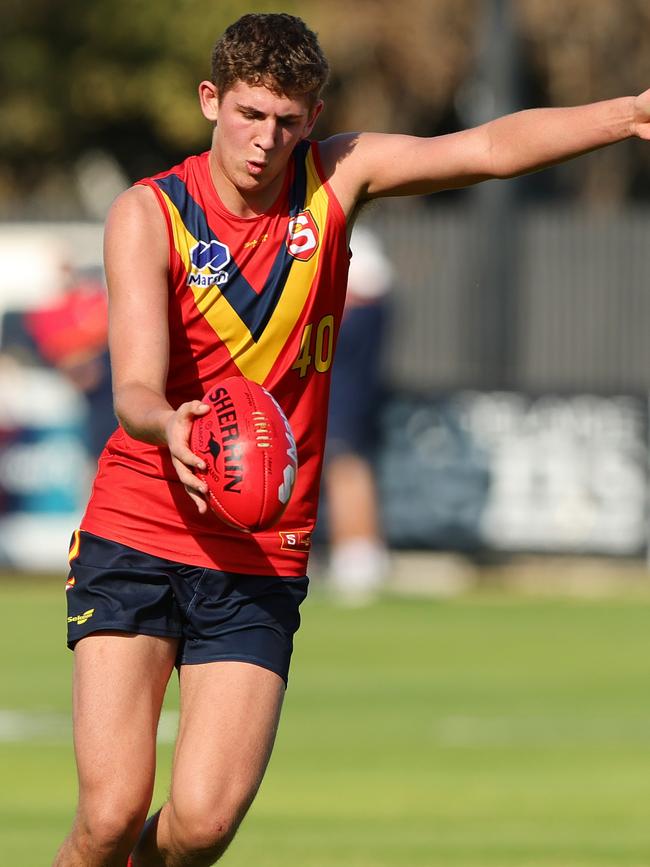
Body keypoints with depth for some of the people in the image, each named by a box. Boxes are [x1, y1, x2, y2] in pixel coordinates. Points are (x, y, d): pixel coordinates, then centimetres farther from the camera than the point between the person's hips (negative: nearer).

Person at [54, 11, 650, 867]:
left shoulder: (336, 180, 3)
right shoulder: (148, 213, -7)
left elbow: (490, 148, -6)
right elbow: (135, 387, -19)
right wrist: (168, 427, -42)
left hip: (260, 567, 2)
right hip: (133, 543, -2)